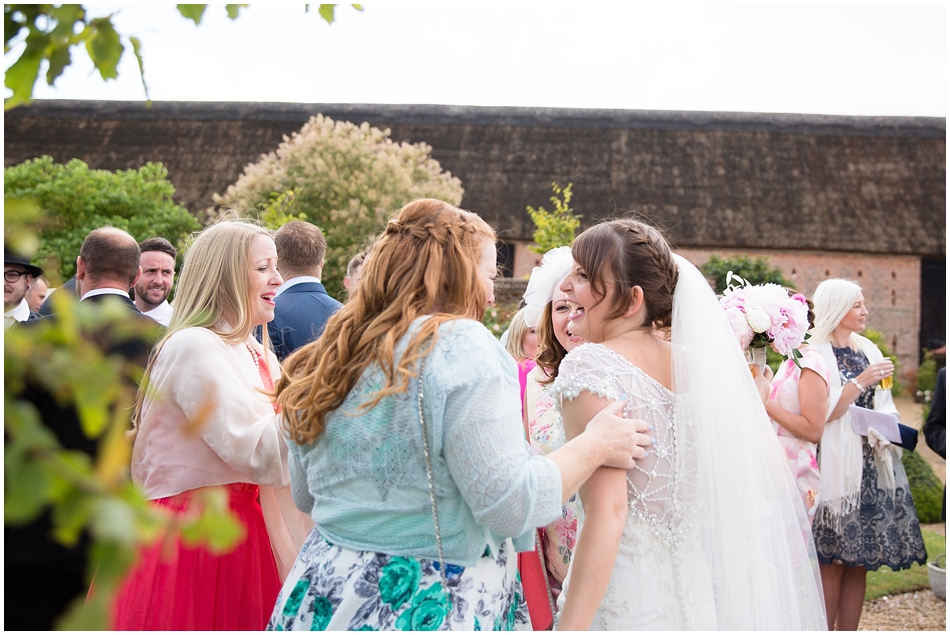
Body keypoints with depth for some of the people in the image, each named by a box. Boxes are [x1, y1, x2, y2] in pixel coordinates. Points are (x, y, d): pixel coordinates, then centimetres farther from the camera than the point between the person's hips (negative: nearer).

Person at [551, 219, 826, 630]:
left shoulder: (589, 365, -17)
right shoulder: (694, 362, 1)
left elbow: (606, 511, -25)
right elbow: (769, 471, 5)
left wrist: (570, 626, -25)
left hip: (620, 598, -6)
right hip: (695, 591, 6)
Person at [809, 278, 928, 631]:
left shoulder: (868, 350, 12)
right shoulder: (816, 354, -9)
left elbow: (881, 406, 16)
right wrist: (862, 381, -17)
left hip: (870, 467, 6)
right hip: (834, 467, -6)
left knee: (859, 561, 7)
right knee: (831, 562, -3)